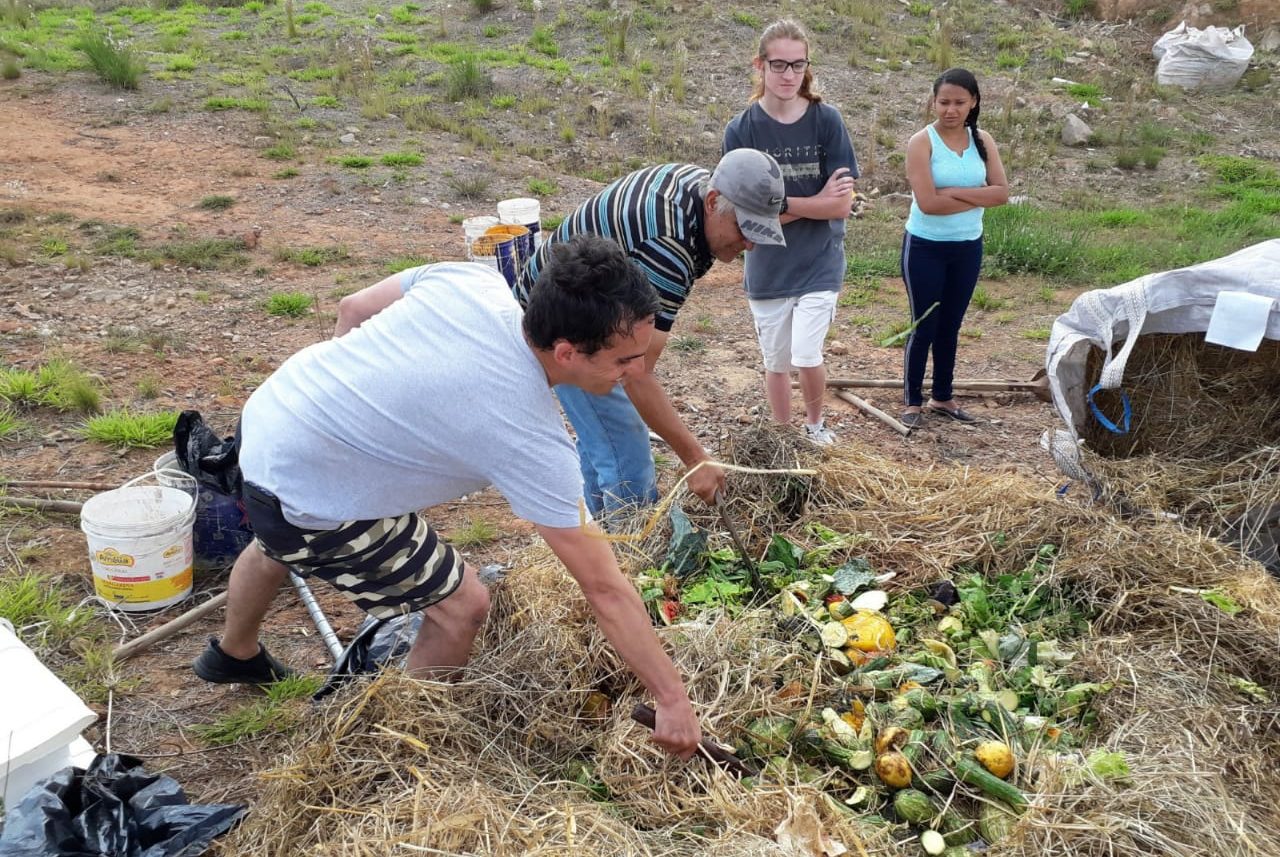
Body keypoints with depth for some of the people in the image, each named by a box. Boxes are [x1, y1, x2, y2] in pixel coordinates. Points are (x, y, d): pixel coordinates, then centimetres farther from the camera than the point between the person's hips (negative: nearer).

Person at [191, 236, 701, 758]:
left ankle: (234, 655, 70)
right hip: (304, 503, -8)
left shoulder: (470, 281, -13)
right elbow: (604, 589, -23)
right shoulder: (533, 442, -28)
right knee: (463, 607, 1)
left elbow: (353, 309, 3)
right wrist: (672, 697, -14)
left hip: (265, 414, 8)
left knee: (279, 544, 38)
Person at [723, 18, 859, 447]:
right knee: (776, 362, 12)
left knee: (806, 355, -12)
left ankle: (815, 426, 18)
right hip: (766, 269, 2)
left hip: (819, 263, -1)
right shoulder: (741, 130, -7)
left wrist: (779, 203, -14)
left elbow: (842, 205, -11)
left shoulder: (827, 120, -8)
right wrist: (815, 203, -15)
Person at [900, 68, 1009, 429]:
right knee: (924, 327, 2)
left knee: (950, 325, 15)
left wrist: (954, 192, -18)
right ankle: (912, 402, 13)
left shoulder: (983, 141, 1)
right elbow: (928, 202, -23)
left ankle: (942, 396, 27)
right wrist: (977, 198, -13)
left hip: (968, 247, 5)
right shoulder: (922, 142, -13)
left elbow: (1001, 193, -8)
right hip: (925, 247, -4)